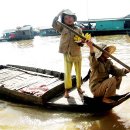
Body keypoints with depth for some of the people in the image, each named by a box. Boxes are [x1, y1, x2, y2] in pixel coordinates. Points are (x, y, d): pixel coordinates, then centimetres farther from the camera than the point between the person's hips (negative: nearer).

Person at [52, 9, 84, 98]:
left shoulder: (78, 29, 2)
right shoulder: (62, 28, 2)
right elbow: (54, 24, -9)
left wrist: (80, 42, -18)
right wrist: (59, 14, -11)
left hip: (77, 54, 1)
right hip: (67, 55, -1)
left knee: (78, 72, 12)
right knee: (67, 73, 4)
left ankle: (79, 87, 27)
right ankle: (67, 90, 14)